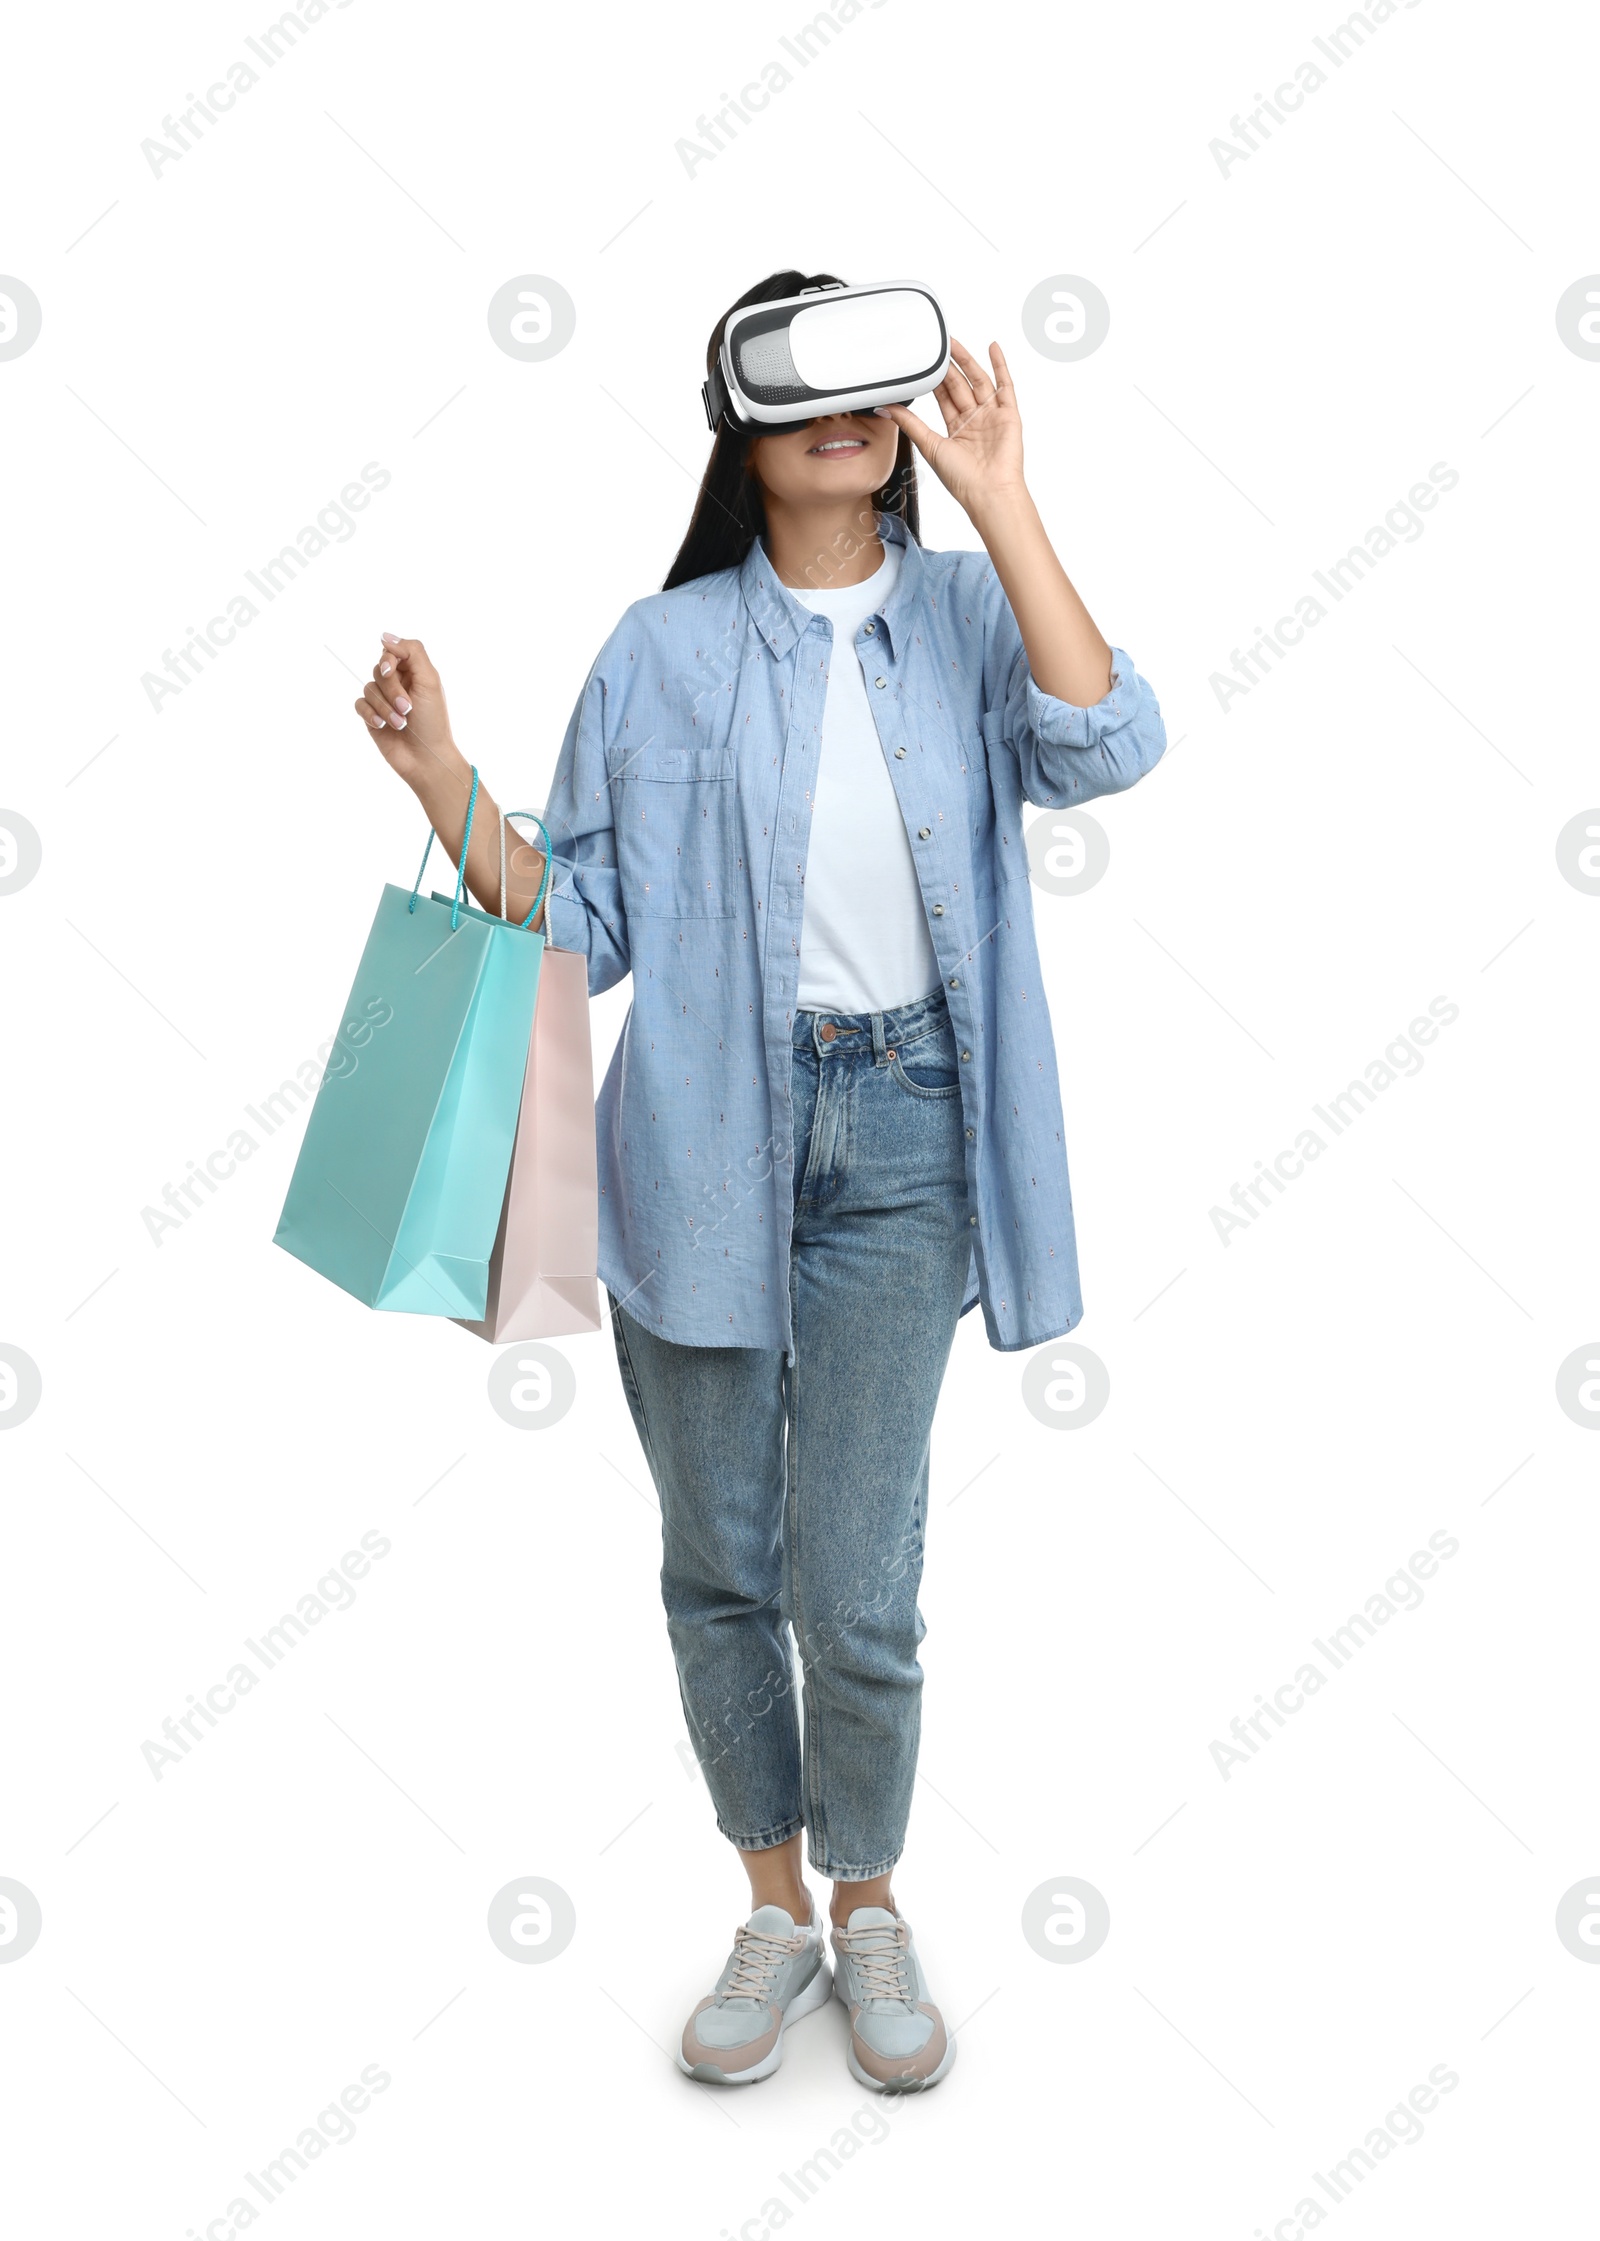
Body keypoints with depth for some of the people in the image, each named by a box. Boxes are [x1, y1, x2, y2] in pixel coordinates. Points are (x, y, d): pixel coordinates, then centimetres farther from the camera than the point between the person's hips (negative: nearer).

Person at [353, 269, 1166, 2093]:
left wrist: (1000, 503, -15)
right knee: (719, 1561, 11)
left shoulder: (967, 615, 5)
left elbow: (1103, 748, -16)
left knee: (857, 1580, -1)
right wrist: (441, 782, -10)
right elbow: (581, 924, 4)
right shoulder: (663, 651, 4)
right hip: (704, 1137, 1)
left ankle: (870, 1908, 27)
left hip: (896, 1136, -1)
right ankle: (775, 1914, 32)